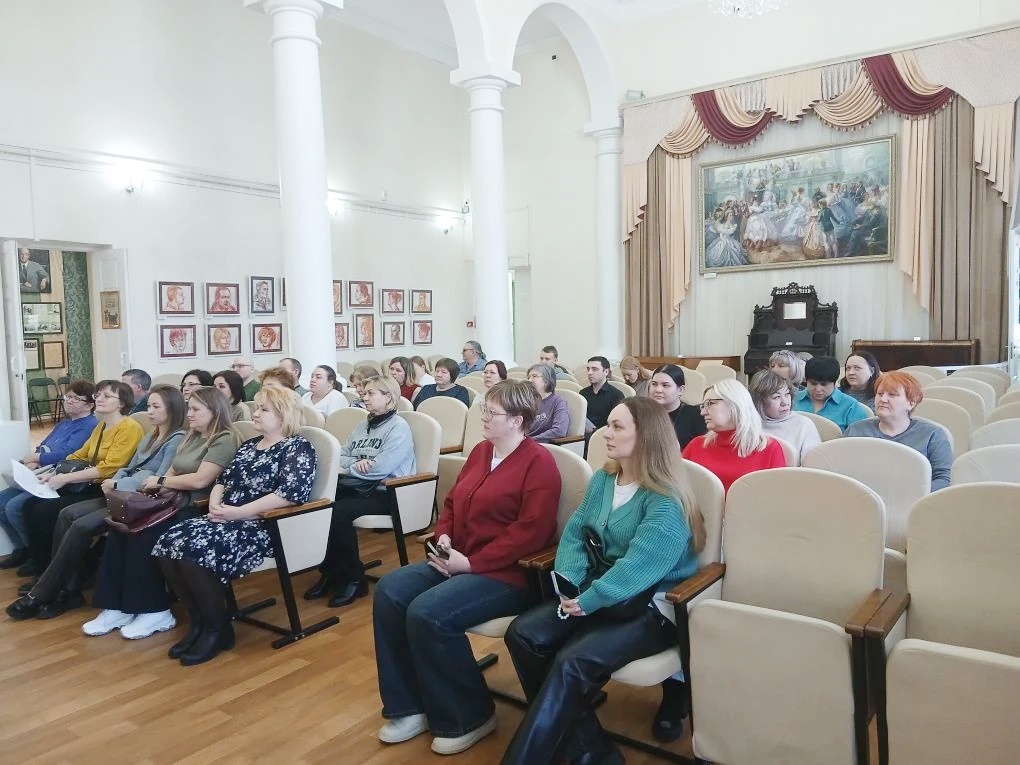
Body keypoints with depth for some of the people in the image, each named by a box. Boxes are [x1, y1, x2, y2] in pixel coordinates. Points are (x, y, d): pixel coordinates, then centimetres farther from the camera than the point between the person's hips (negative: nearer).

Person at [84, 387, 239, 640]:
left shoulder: (224, 440, -9)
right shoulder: (191, 437, 21)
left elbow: (200, 480, -18)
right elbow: (172, 472, 16)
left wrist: (160, 481, -6)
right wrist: (155, 485, -5)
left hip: (198, 508, -8)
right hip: (174, 501, 8)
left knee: (143, 534, -25)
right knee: (121, 527, -15)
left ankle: (155, 611, -13)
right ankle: (117, 607, -12)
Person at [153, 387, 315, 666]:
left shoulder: (298, 447, -6)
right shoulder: (248, 445, 21)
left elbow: (292, 493, -20)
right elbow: (223, 479, 21)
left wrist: (238, 512, -19)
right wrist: (215, 504, -4)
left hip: (264, 527, -8)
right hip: (226, 520, 8)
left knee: (194, 550, -28)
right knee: (169, 544, -14)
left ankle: (218, 628, -7)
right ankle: (199, 620, 2)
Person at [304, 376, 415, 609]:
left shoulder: (399, 427, -8)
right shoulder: (362, 425, 19)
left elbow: (381, 467, -20)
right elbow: (341, 456, 13)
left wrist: (347, 468, -10)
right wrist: (356, 463, -10)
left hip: (385, 493, -8)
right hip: (356, 487, 8)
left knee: (338, 512, -30)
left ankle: (353, 579, -13)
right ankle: (329, 571, -1)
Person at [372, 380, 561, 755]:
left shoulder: (538, 462, -13)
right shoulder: (480, 451, 13)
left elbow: (530, 532, -21)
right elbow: (452, 502, 20)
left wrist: (472, 562, -21)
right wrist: (443, 537, -1)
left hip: (508, 573, -9)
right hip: (459, 561, 9)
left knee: (427, 613, -27)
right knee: (389, 591, -10)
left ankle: (467, 717, -4)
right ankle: (409, 707, 1)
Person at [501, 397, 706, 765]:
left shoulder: (665, 502, -16)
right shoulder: (602, 479, 9)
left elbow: (639, 566, -24)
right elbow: (575, 532, 6)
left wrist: (589, 600, -23)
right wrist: (569, 582, -11)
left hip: (650, 606, -8)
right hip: (598, 594, 8)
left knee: (573, 663, -30)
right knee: (523, 634, -13)